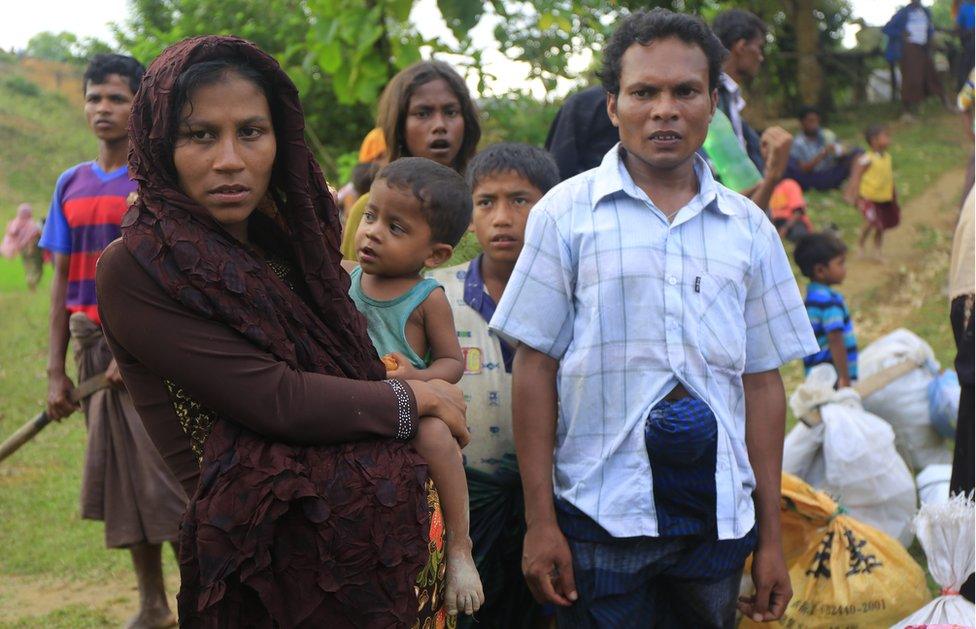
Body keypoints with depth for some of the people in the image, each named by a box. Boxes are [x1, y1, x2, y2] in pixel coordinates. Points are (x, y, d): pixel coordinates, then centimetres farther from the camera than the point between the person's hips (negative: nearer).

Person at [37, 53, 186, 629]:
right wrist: (56, 372, 7)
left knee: (159, 471, -9)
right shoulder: (72, 185, 11)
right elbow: (63, 280, 11)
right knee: (120, 476, 10)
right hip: (94, 343, 6)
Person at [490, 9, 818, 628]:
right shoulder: (566, 213, 1)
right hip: (602, 509, -3)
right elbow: (535, 368, -1)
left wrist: (771, 538, 8)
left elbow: (762, 383, 10)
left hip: (719, 514, 3)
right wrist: (540, 520, -5)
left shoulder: (747, 226, 9)